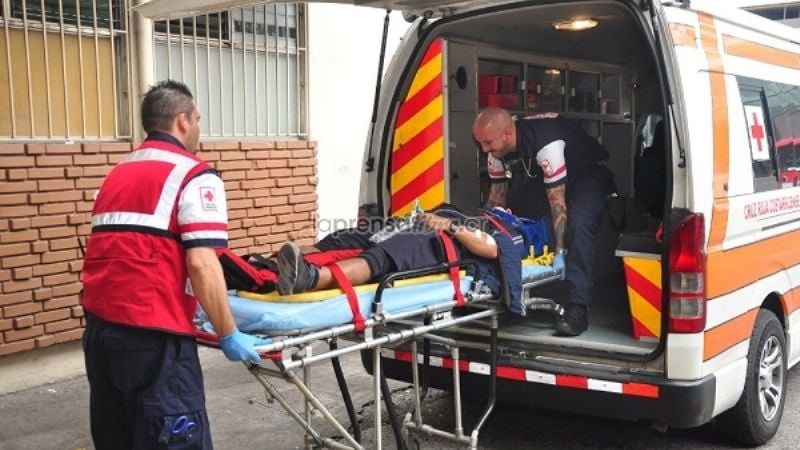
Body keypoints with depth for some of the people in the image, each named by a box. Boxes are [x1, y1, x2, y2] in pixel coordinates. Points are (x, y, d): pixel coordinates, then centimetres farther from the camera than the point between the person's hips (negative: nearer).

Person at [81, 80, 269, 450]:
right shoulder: (194, 176, -5)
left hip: (99, 327, 8)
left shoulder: (117, 174, 19)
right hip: (152, 334, -8)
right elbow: (201, 264, -15)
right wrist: (229, 335, -8)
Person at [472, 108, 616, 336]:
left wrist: (560, 252, -35)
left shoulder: (545, 144, -39)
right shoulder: (497, 149, -16)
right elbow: (498, 194, -4)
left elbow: (557, 201, -36)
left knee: (578, 225, -31)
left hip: (587, 172, -7)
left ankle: (577, 306, -30)